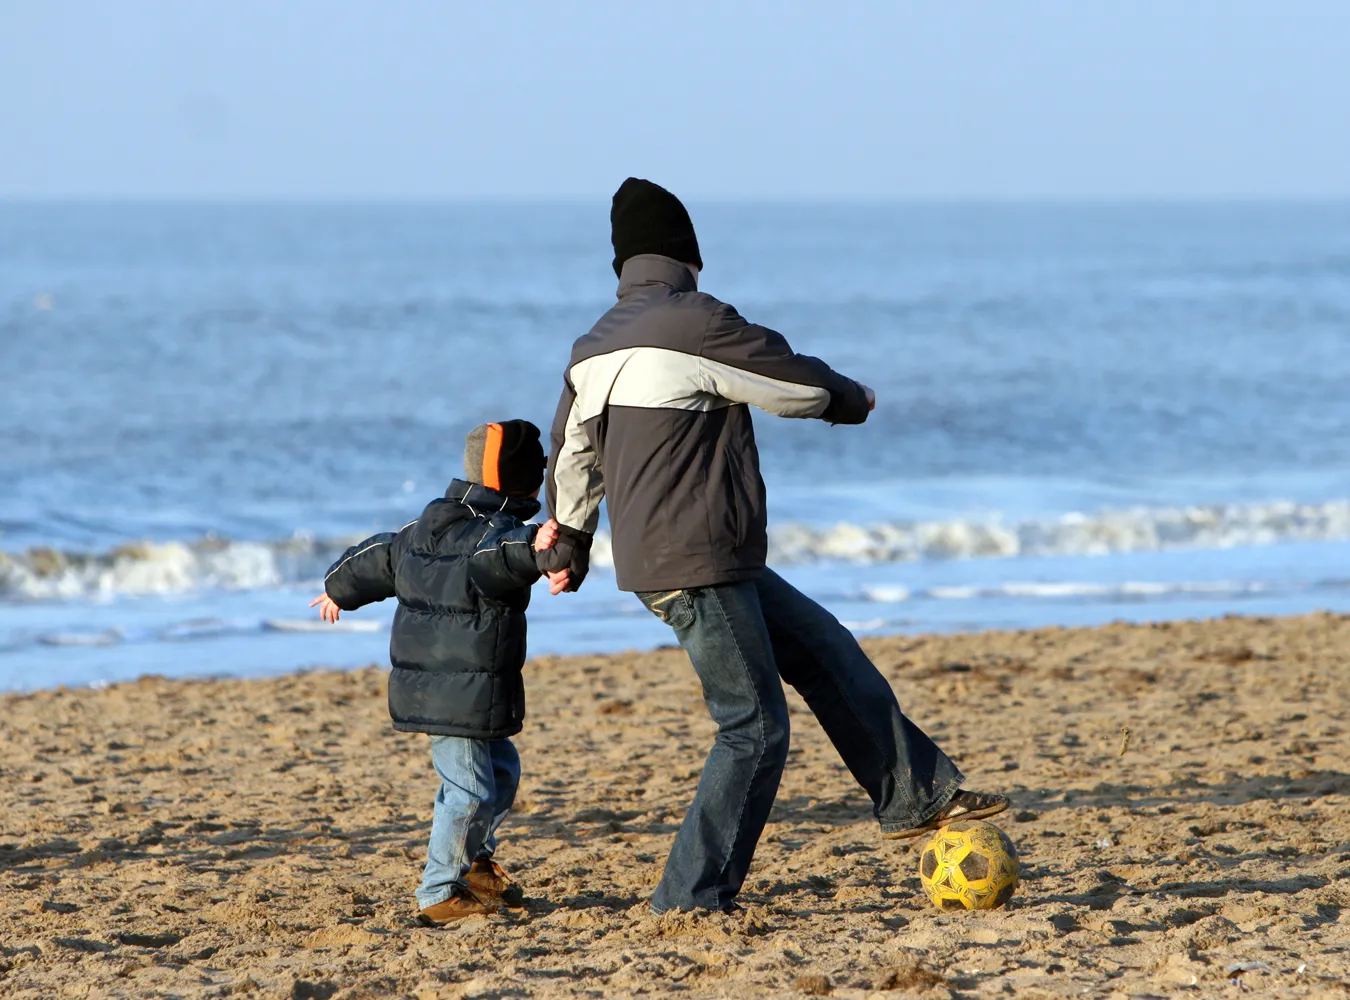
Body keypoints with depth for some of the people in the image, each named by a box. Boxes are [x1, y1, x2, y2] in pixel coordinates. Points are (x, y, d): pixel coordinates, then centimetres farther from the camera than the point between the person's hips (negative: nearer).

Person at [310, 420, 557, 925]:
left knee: (502, 770, 23)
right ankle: (439, 894, 0)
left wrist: (339, 589, 45)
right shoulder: (497, 530, -15)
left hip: (428, 687, 10)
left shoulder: (425, 530, 15)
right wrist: (530, 546, -60)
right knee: (470, 789, -6)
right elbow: (489, 559, -40)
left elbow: (378, 558, 28)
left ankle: (473, 860, 38)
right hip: (460, 693, -10)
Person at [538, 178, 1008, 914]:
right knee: (755, 728, -4)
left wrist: (568, 543, 39)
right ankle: (691, 898, -3)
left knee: (825, 650, 17)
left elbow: (572, 457, 24)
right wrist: (853, 400, 17)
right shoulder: (694, 323, -13)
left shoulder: (593, 349, 13)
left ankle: (915, 795, 21)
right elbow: (800, 384, -5)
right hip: (698, 567, -9)